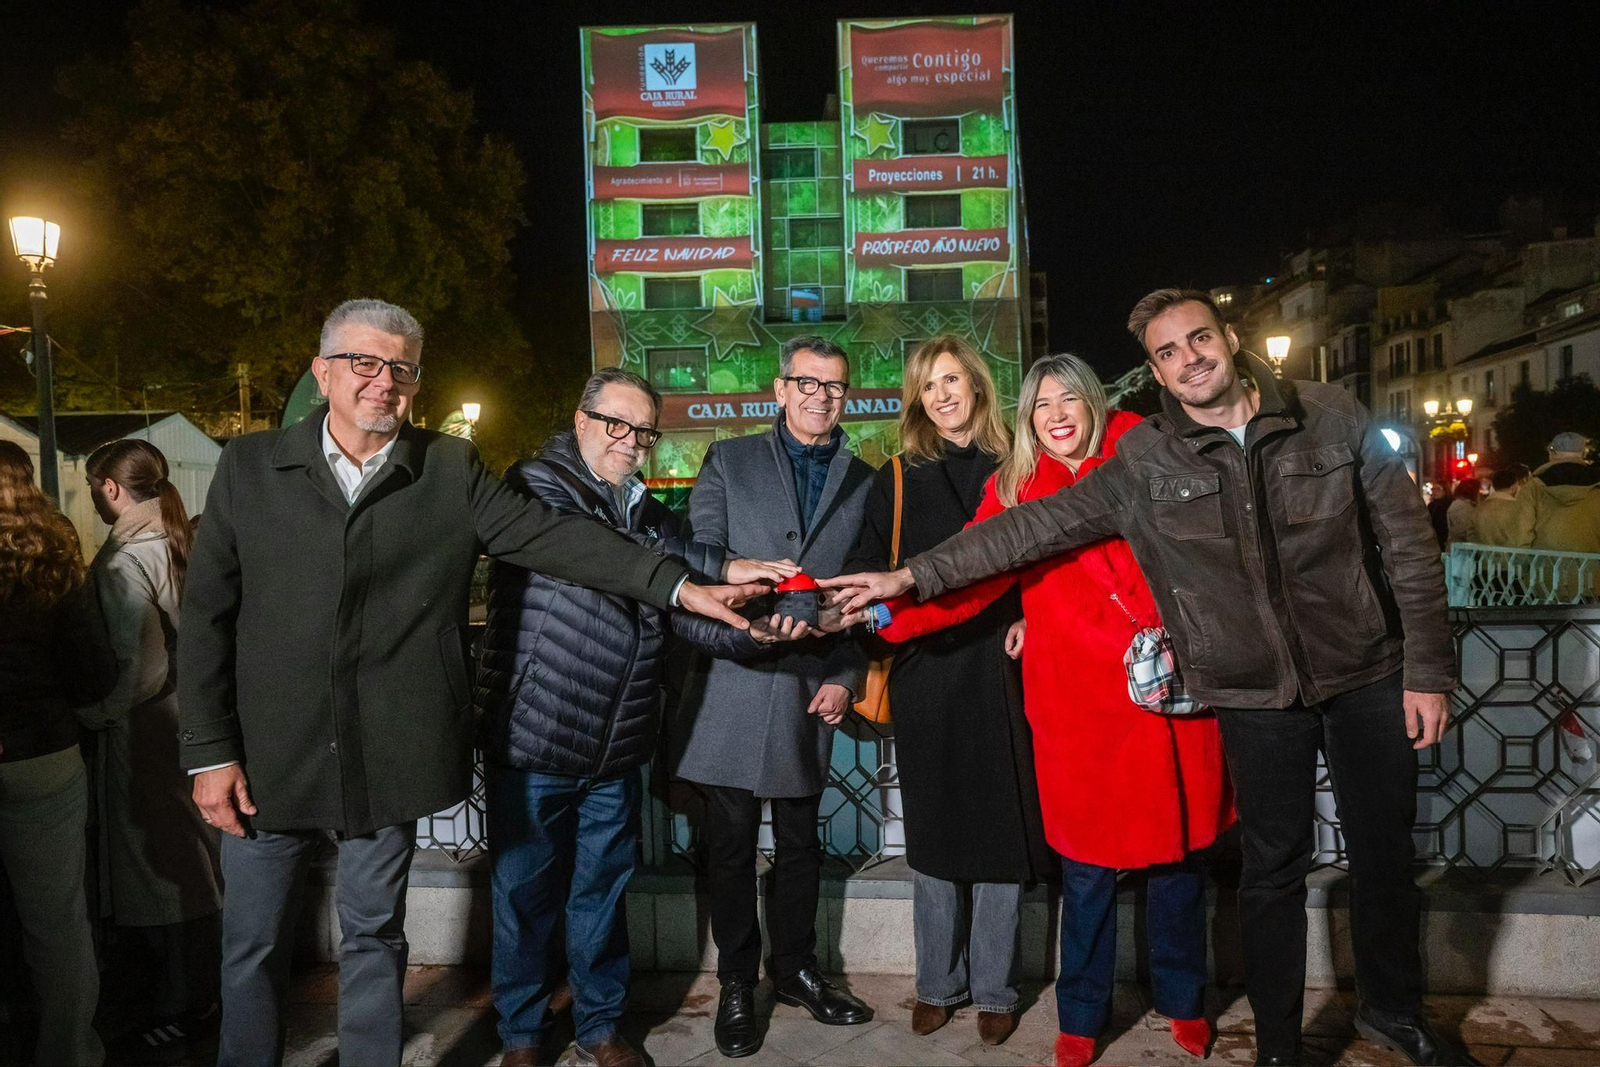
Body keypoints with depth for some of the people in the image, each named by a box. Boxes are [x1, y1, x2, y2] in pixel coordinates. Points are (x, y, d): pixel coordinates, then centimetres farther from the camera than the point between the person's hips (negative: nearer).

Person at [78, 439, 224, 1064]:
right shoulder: (178, 544, 5)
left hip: (143, 738, -8)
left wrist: (87, 715, -11)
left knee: (154, 877, 4)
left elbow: (141, 671, -23)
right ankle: (199, 1001, 35)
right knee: (187, 867, 20)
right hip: (185, 725, 8)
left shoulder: (124, 561, -19)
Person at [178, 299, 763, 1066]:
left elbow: (557, 538, -5)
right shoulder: (250, 466, 2)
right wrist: (209, 752, -3)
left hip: (387, 760, 0)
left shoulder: (450, 471, 1)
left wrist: (680, 586, -13)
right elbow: (206, 615, 1)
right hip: (269, 758, 1)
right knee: (253, 944, 14)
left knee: (373, 936, 15)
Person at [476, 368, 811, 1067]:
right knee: (524, 896, 10)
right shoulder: (536, 485, -6)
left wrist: (752, 632, -16)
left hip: (615, 752, 5)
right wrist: (722, 567, -28)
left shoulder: (651, 516, 12)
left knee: (601, 895, 16)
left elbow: (689, 620, 5)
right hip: (531, 744, -4)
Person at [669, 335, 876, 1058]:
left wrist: (845, 678, -1)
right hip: (733, 683, -2)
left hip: (812, 692, 2)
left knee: (800, 842, 14)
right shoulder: (729, 461, 6)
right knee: (731, 846, 7)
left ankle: (795, 970, 31)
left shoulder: (864, 482, 10)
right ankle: (736, 985, 23)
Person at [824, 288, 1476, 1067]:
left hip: (1368, 675, 1)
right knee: (1275, 867, 10)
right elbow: (1032, 526, -6)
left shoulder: (1332, 418, -6)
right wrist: (912, 576, -9)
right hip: (1255, 693, -1)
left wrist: (1427, 669, -4)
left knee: (1385, 850, 15)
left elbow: (1407, 543, -2)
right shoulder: (1143, 461, -7)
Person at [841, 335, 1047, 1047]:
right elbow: (868, 573, 2)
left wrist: (1030, 620, -6)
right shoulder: (898, 479, 7)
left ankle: (993, 989, 19)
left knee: (999, 829, 4)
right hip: (925, 671, 1)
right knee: (933, 830, 9)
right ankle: (938, 983, 24)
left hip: (1000, 669, -1)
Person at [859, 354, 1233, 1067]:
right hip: (1077, 698, -1)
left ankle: (1183, 1002, 35)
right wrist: (889, 611, -20)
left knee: (1178, 851, 11)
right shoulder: (1015, 488, 4)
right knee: (1088, 868, 3)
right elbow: (968, 575, -7)